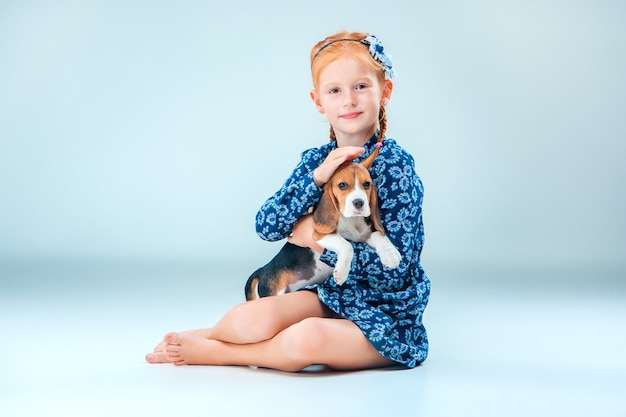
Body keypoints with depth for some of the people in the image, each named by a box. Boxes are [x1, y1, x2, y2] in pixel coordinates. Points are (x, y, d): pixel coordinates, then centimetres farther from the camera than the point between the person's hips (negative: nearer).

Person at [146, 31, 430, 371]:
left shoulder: (394, 165, -13)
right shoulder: (315, 160, 3)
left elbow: (394, 272, -18)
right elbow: (266, 227, -9)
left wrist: (319, 239, -14)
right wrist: (317, 177, -21)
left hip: (386, 315, -4)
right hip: (330, 296, 4)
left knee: (307, 338, -34)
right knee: (253, 318, -25)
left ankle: (209, 352, -10)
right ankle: (203, 334, 8)